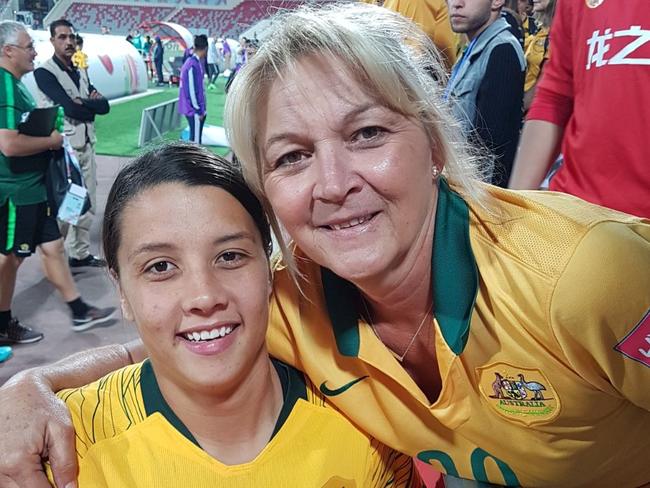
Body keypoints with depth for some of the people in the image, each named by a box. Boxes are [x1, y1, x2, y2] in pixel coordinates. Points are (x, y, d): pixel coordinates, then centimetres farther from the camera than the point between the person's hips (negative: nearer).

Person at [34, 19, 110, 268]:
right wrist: (91, 103, -3)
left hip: (86, 145, 7)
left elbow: (104, 106, 4)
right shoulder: (44, 72, -7)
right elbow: (69, 108, -19)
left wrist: (82, 103, -11)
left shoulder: (80, 72, 15)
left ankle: (80, 253, 22)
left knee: (87, 204, 11)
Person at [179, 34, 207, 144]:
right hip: (194, 110, -10)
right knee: (195, 139, -3)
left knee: (196, 137, 17)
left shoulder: (192, 62, 10)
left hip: (194, 108, 10)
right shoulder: (193, 65, -20)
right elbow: (192, 90, -21)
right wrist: (198, 110, -16)